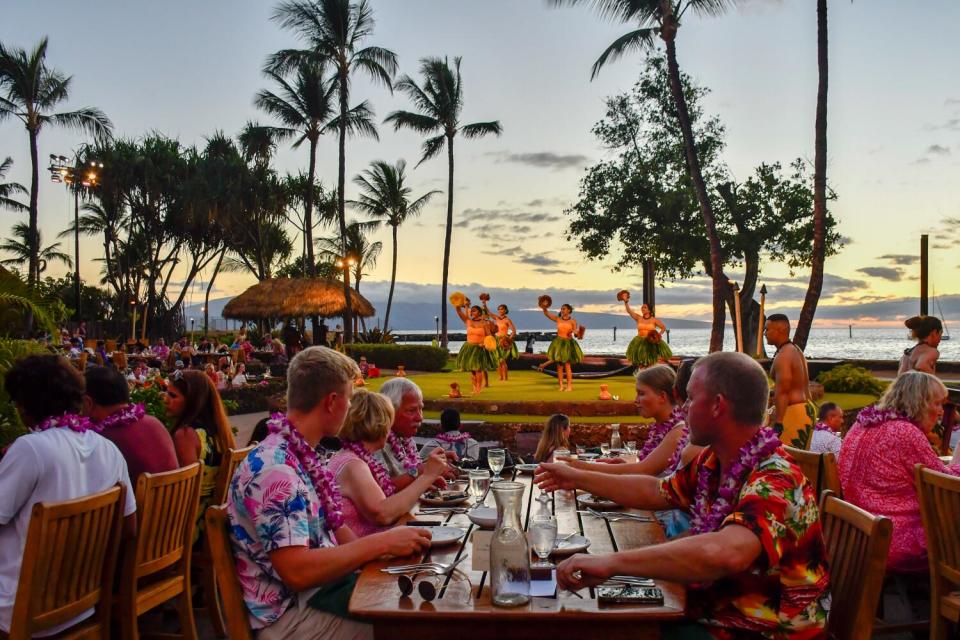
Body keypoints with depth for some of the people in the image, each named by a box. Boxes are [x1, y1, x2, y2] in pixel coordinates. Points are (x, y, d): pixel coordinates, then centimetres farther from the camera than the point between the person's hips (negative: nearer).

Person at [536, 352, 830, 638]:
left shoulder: (775, 482, -27)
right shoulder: (711, 462, 0)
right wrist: (578, 478, 16)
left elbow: (724, 553, -45)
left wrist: (612, 561, -42)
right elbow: (656, 492, 16)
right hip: (712, 615, 7)